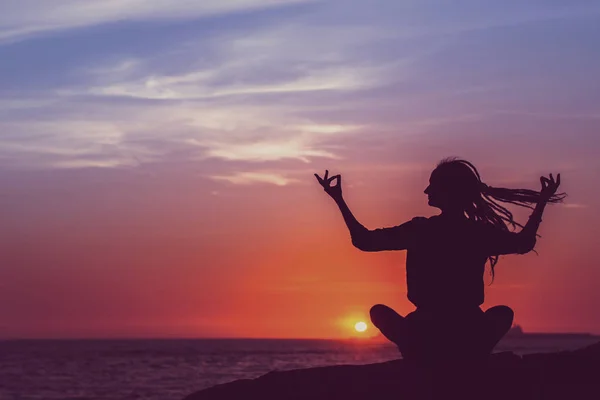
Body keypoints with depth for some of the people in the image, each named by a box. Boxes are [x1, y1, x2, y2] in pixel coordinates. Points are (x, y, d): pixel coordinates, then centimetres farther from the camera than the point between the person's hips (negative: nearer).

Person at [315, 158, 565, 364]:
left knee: (379, 311, 28)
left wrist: (338, 199, 11)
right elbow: (524, 243, 20)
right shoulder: (482, 233, -1)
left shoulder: (419, 230, -7)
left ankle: (423, 361, 10)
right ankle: (471, 362, 11)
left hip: (427, 338, -1)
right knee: (503, 313, 34)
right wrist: (542, 203, 30)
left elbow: (363, 240, 3)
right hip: (472, 339, 1)